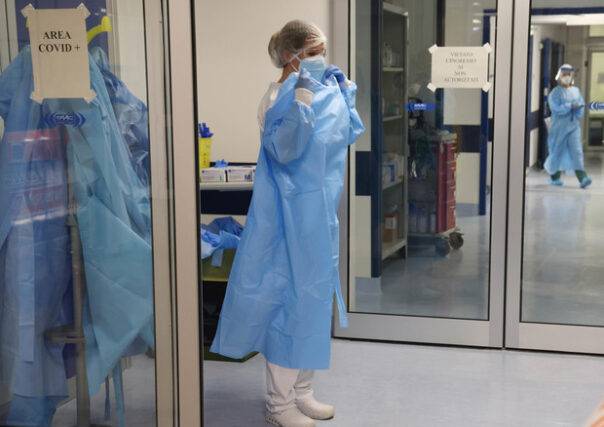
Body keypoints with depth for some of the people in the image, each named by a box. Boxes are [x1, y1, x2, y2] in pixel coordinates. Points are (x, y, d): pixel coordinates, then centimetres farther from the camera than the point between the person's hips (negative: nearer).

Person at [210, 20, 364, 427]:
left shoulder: (327, 90, 8)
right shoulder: (279, 97, -14)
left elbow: (350, 134, 22)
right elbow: (285, 150, -28)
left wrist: (345, 92, 12)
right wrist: (301, 99, -34)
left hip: (323, 213, 8)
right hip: (292, 215, -8)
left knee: (315, 297, 14)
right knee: (291, 298, -2)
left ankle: (301, 391, 28)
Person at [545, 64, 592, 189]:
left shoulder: (576, 91, 13)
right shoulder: (555, 93, -2)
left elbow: (581, 105, 7)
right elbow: (556, 108, -15)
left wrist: (577, 116, -11)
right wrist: (571, 106, -18)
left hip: (574, 126, 3)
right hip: (559, 126, -3)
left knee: (577, 150, -8)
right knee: (557, 152, 5)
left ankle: (582, 178, -17)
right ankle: (555, 176, 24)